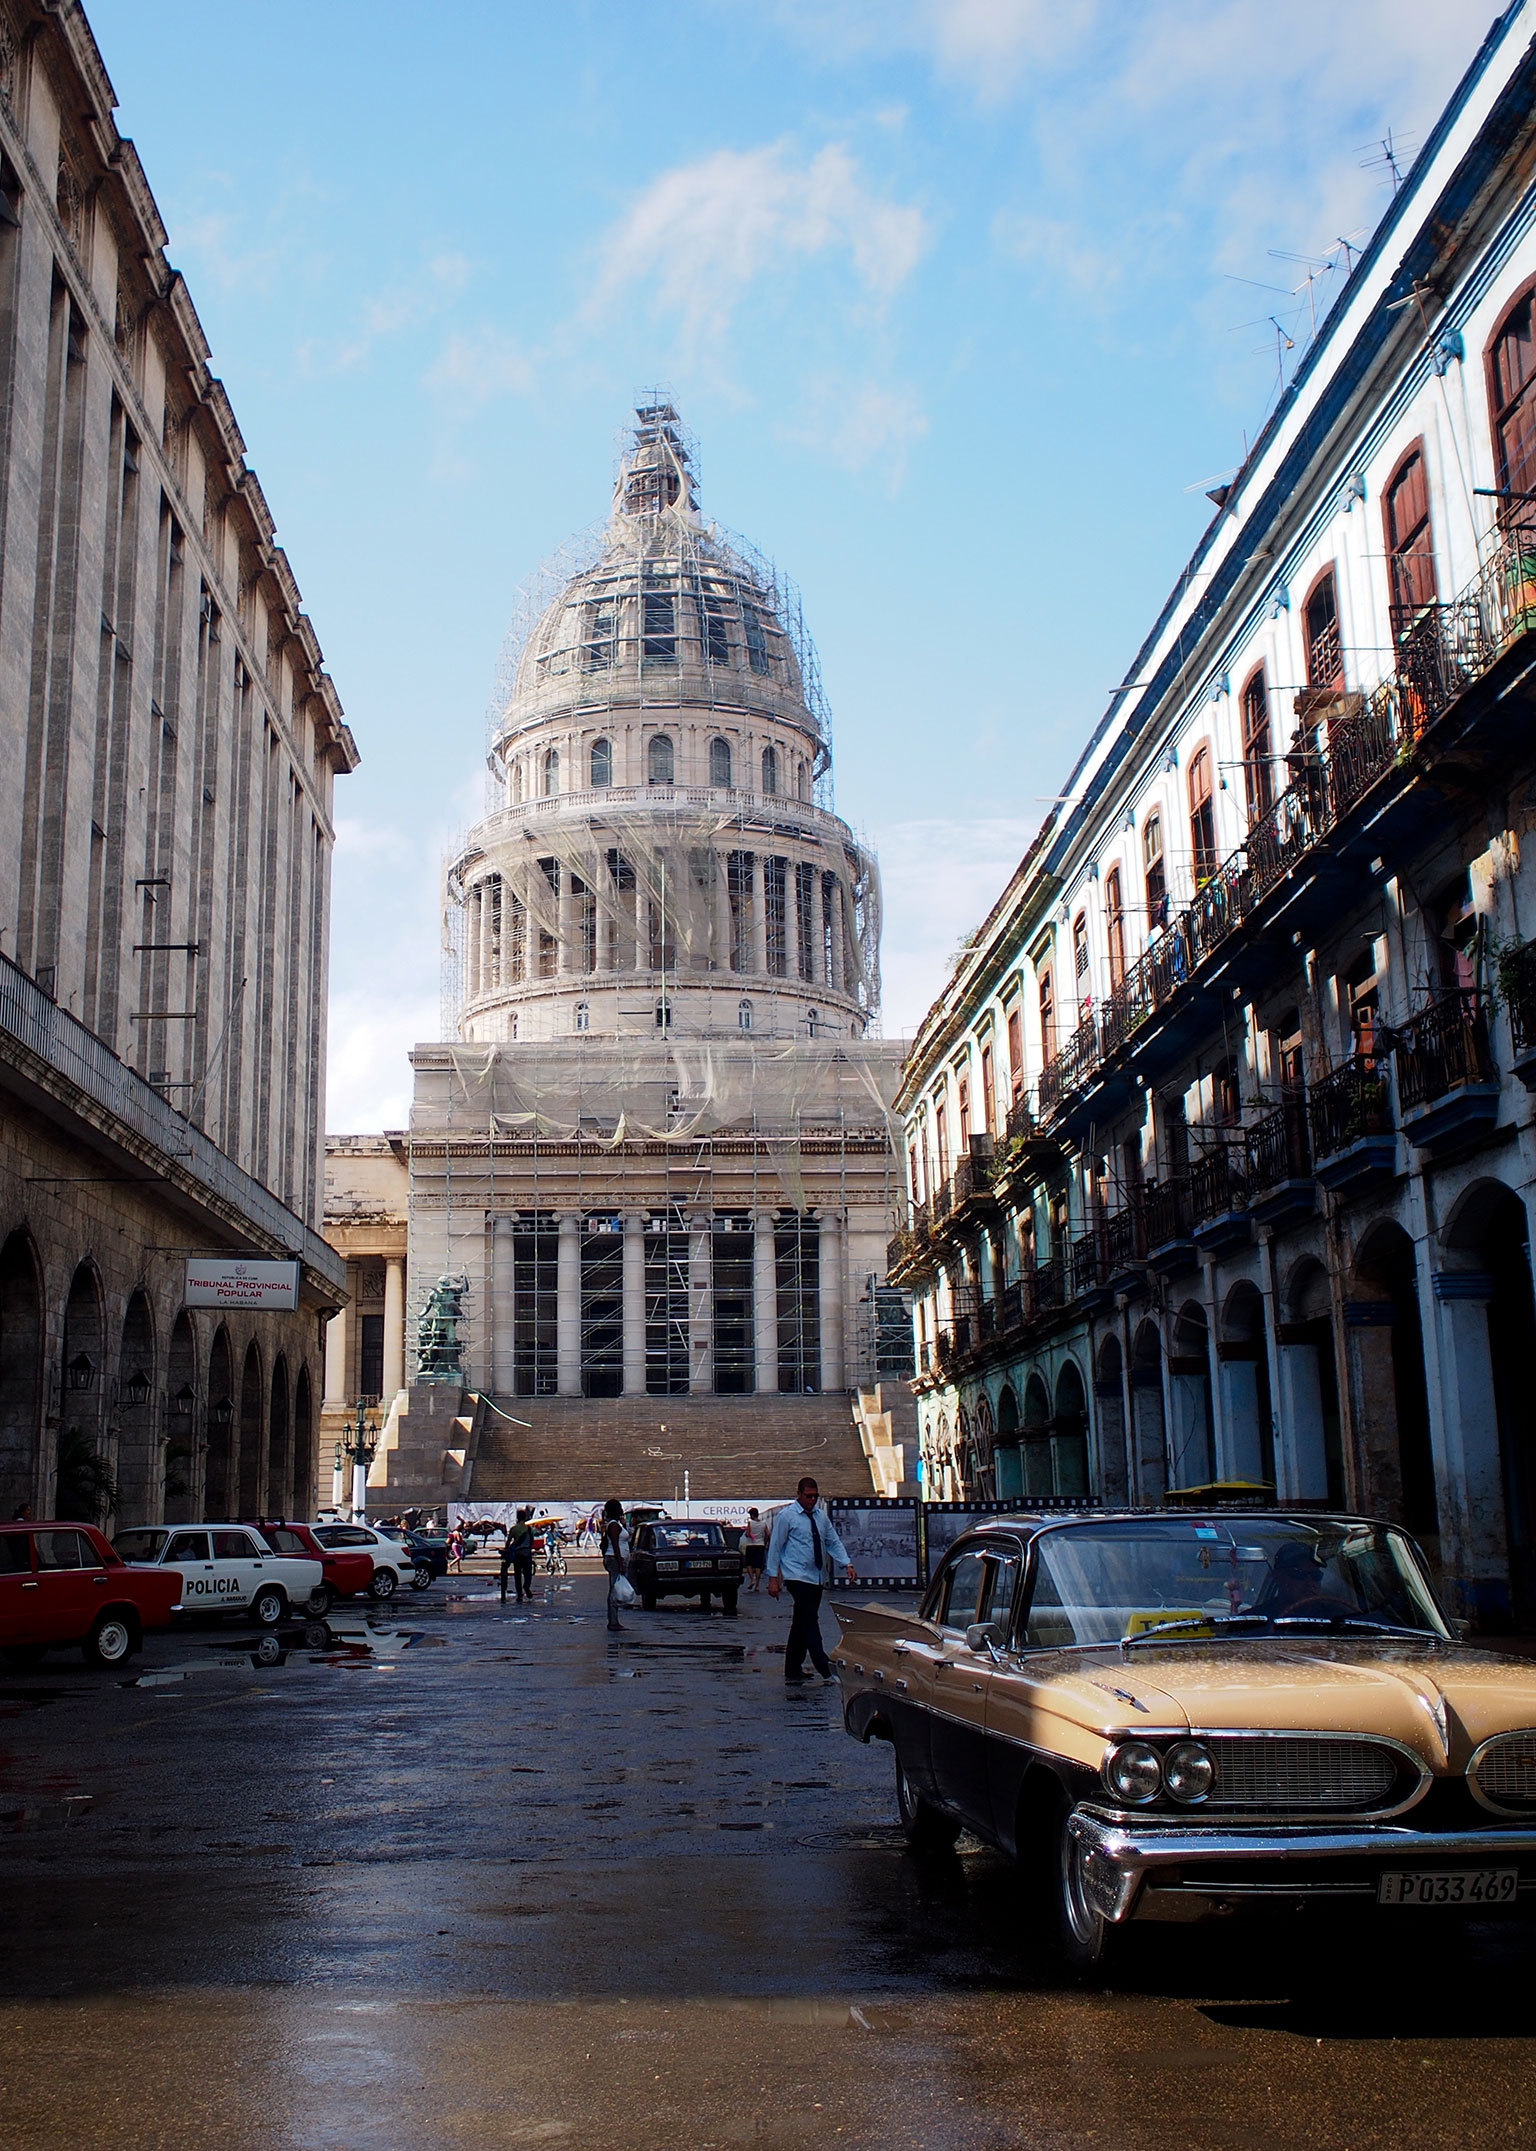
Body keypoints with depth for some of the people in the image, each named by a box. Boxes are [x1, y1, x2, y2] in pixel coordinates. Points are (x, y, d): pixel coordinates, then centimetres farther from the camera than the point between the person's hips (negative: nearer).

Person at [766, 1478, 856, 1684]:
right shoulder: (786, 1516, -5)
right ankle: (825, 1670, -16)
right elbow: (775, 1546, -4)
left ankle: (793, 1670, 17)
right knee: (810, 1621, -13)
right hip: (798, 1577, -6)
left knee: (802, 1623, 10)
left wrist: (847, 1564, -2)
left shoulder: (821, 1516, 12)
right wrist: (773, 1577, -8)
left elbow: (833, 1542, 13)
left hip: (817, 1578, 6)